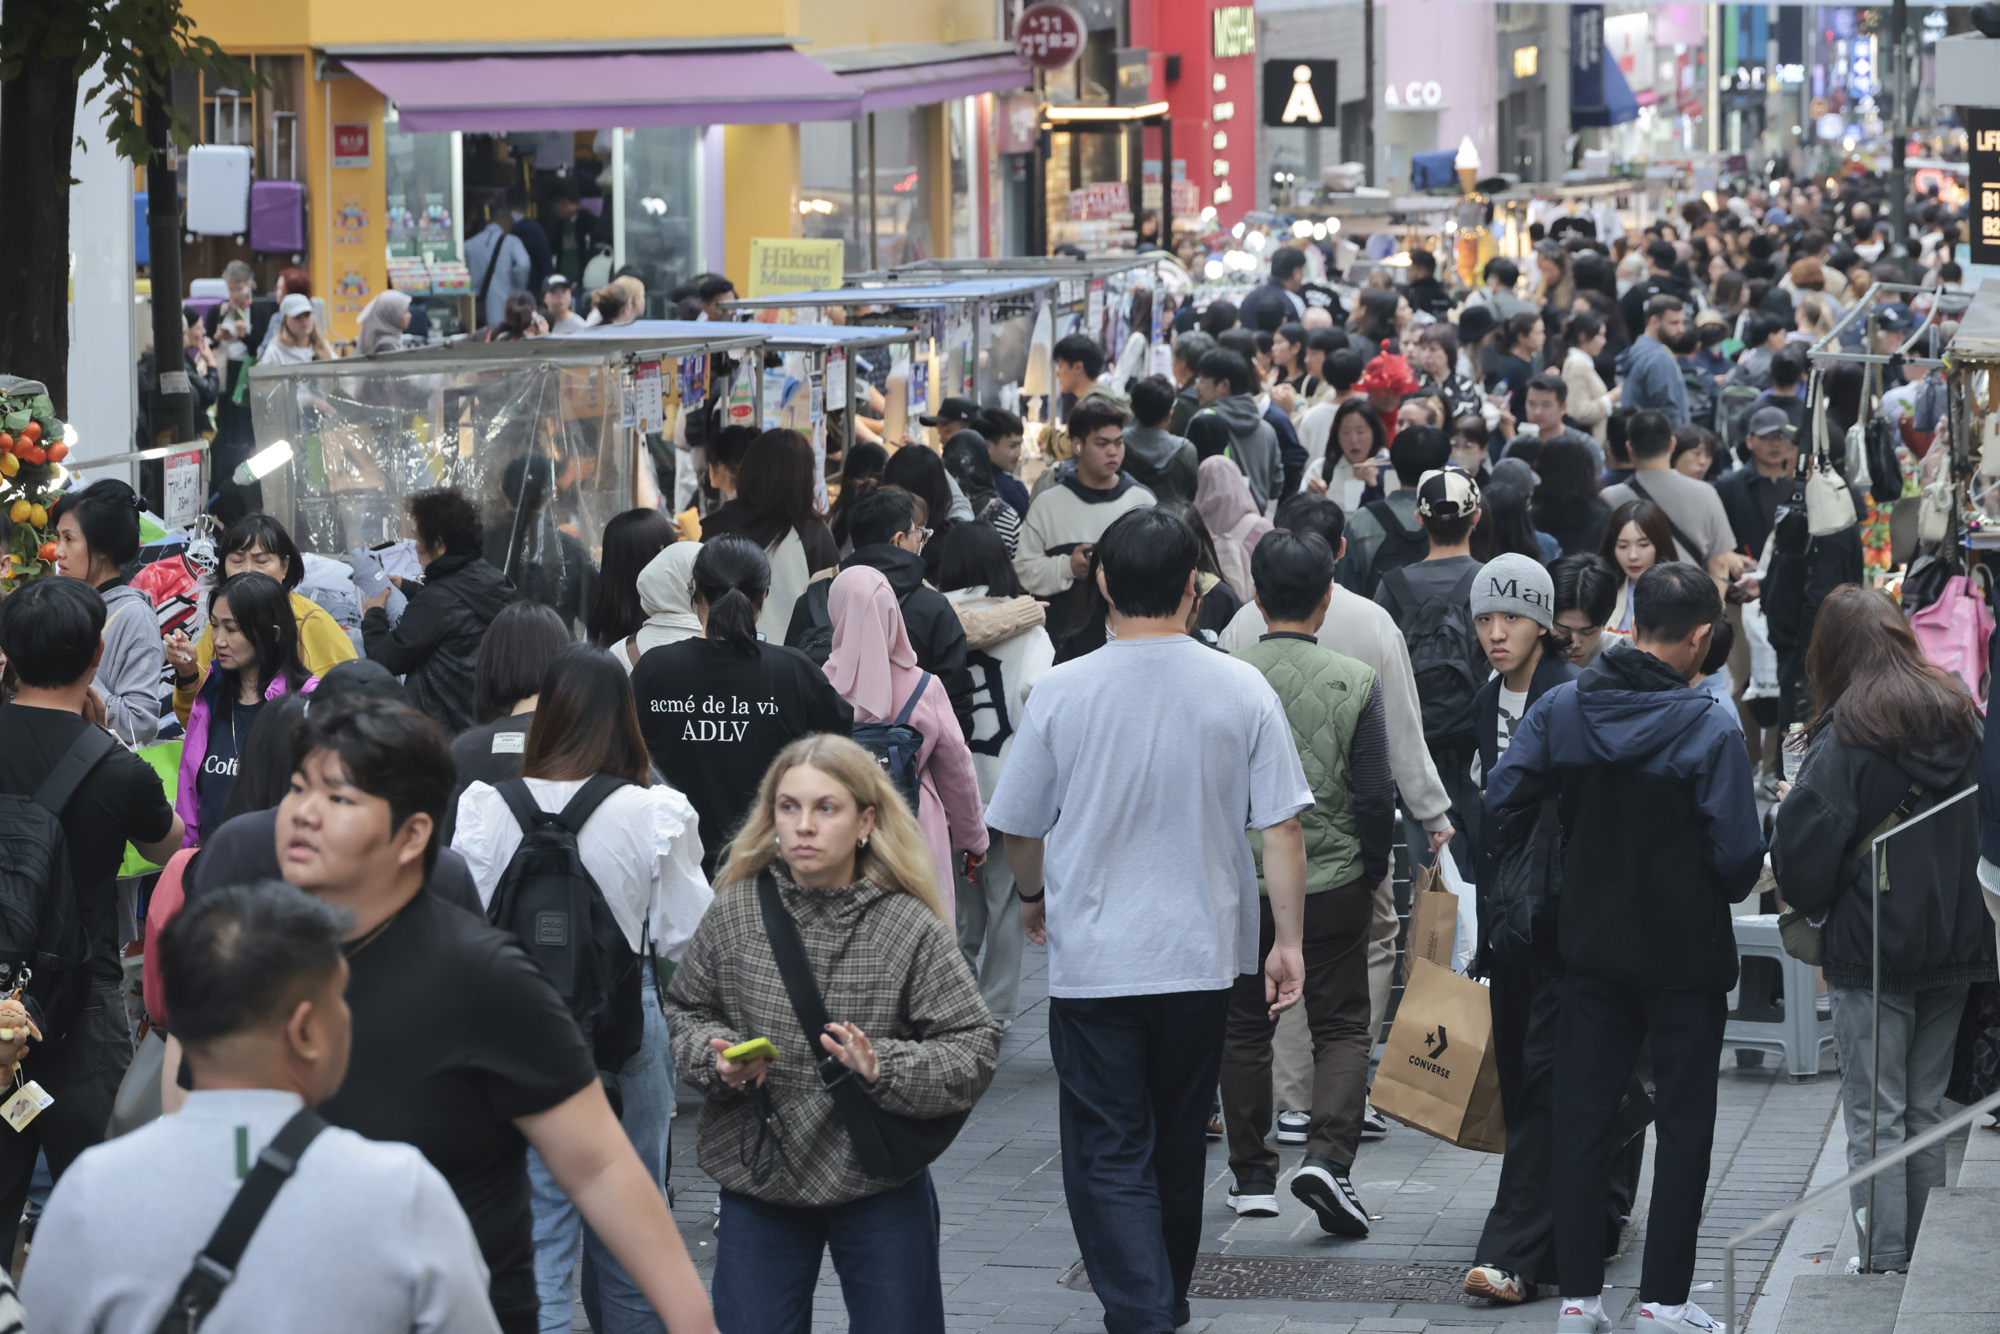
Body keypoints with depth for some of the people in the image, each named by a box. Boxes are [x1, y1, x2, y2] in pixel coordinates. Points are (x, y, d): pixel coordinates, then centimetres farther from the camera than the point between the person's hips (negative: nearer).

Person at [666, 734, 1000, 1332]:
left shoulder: (910, 929, -10)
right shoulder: (734, 913, -4)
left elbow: (975, 1047, -9)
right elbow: (685, 1008, 10)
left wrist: (883, 1069, -24)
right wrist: (715, 1054, -11)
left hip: (880, 1188, -1)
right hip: (757, 1181, 2)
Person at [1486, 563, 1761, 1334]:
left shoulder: (1560, 710, -5)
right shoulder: (1708, 731, -17)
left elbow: (1501, 799, -6)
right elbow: (1738, 857, -17)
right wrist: (1722, 891, 6)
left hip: (1591, 946, 4)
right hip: (1685, 956, -4)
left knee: (1581, 1117, 10)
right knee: (1684, 1125, 8)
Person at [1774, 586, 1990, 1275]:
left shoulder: (1843, 739, -14)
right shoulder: (1963, 719, 4)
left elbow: (1803, 852, -15)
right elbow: (1984, 825, 13)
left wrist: (1810, 904, 4)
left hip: (1872, 947, -5)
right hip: (1957, 944, 5)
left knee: (1876, 1116, 1)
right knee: (1927, 1110, 14)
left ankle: (1885, 1263, 0)